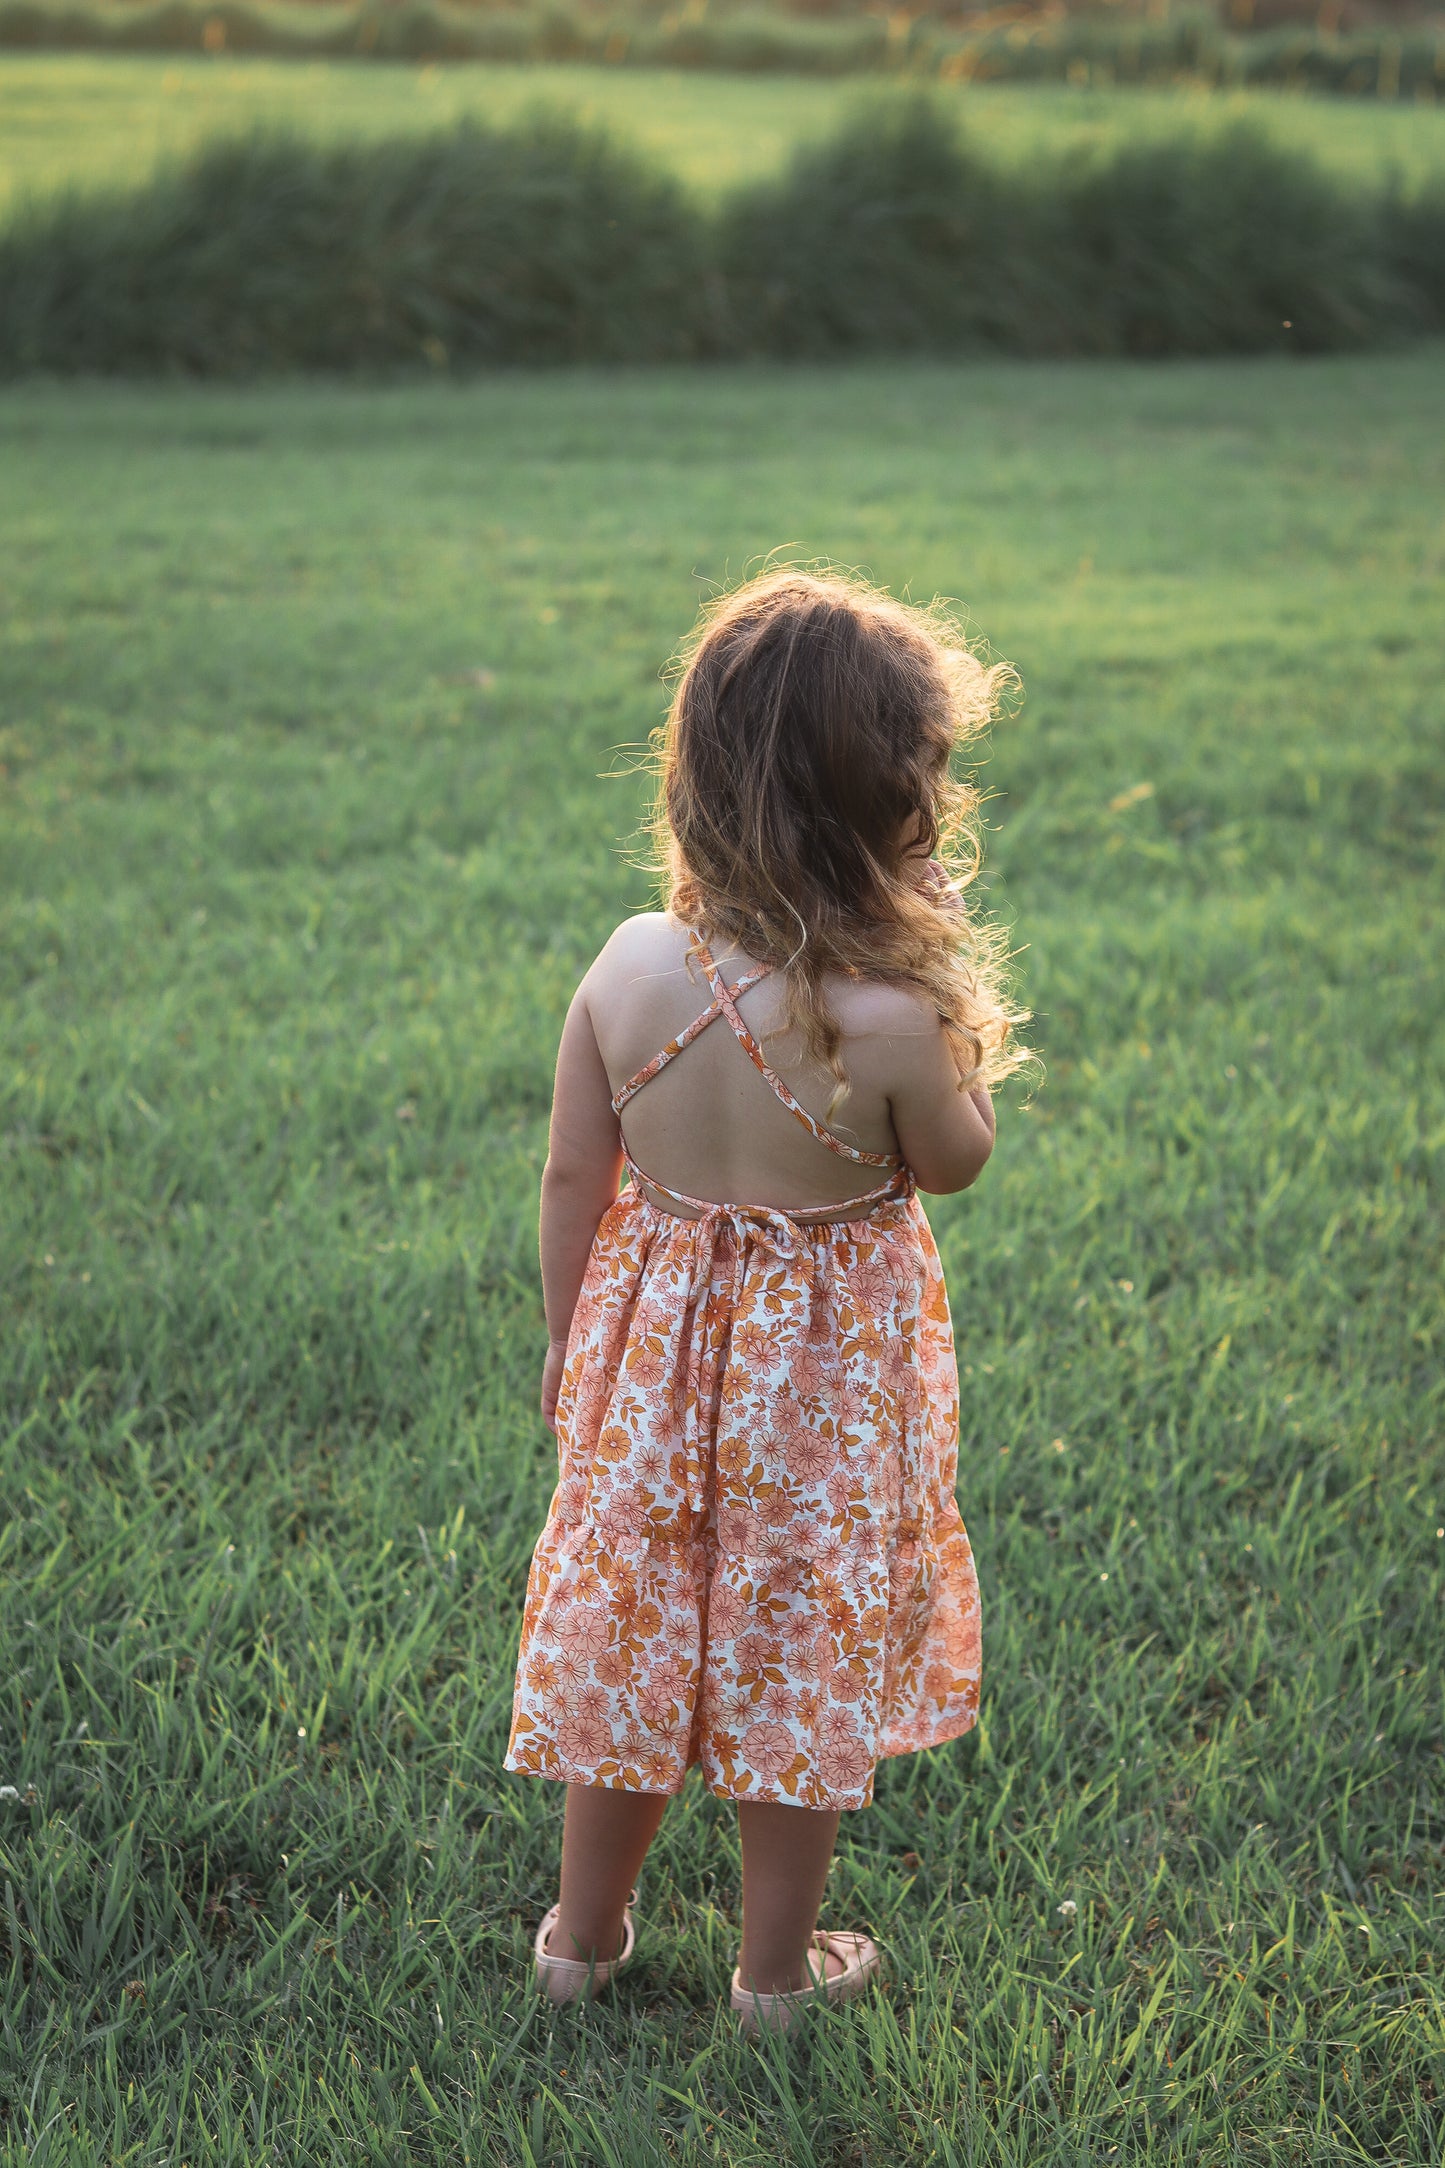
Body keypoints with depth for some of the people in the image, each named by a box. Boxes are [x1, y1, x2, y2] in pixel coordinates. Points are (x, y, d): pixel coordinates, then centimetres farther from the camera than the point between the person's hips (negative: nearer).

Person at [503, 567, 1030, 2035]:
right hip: (826, 1368, -3)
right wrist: (956, 1016, -6)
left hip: (652, 1345, 3)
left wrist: (566, 1340, 10)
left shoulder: (628, 969, -16)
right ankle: (777, 1968, 33)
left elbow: (572, 1178, -5)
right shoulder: (893, 1018, -28)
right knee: (804, 1643, 17)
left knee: (633, 1626, 20)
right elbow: (955, 1165, -8)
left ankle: (583, 1933, 38)